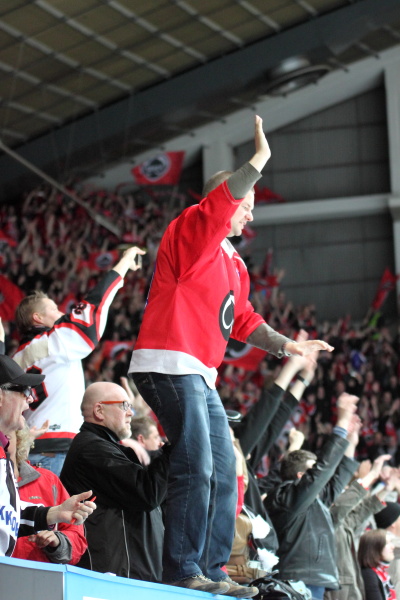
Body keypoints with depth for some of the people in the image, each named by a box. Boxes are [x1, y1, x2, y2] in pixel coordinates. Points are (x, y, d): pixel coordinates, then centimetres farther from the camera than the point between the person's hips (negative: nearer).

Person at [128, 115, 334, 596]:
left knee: (222, 471, 9)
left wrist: (285, 345, 17)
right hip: (170, 364, -10)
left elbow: (242, 320, 27)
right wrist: (259, 158, -19)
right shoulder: (191, 231, -2)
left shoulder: (233, 263, 24)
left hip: (201, 376, 10)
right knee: (196, 469, -17)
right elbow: (220, 201, -22)